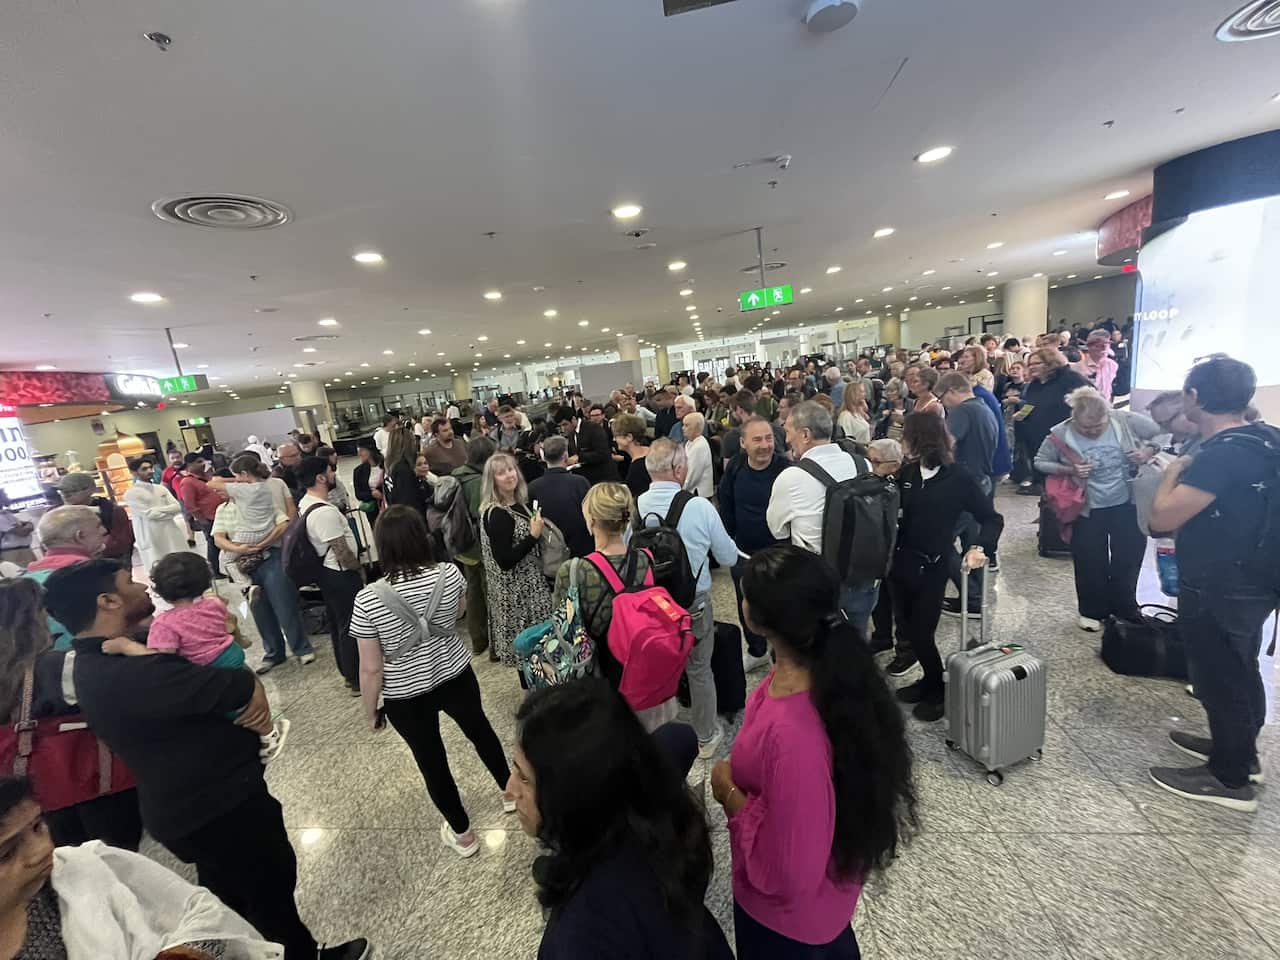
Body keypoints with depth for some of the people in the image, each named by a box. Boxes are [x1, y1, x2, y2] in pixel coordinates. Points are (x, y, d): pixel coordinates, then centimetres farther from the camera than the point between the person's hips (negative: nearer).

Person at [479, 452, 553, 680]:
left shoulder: (519, 503, 4)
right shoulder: (496, 514, -21)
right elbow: (504, 560, -24)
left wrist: (538, 529, 2)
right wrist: (533, 535, -23)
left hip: (529, 582, 8)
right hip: (516, 589, -8)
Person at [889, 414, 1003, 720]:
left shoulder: (958, 477, -10)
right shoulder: (906, 473, 1)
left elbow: (992, 519, -6)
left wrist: (980, 547, -20)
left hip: (932, 567, -4)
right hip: (901, 561, 5)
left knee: (920, 633, 3)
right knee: (907, 630, 13)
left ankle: (939, 690, 29)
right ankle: (930, 680, 38)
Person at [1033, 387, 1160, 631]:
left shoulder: (1125, 420, -13)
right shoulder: (1061, 433, -16)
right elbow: (1040, 462, -6)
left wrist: (1148, 452, -18)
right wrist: (1068, 470, -21)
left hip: (1127, 504, 2)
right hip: (1088, 509, -1)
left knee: (1129, 558, 15)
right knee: (1090, 562, 9)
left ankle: (1125, 608, 37)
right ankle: (1092, 611, 29)